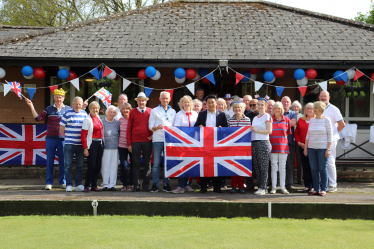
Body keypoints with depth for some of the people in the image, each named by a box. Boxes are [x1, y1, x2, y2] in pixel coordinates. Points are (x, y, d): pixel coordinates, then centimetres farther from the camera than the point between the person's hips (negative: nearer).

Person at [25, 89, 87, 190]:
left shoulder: (68, 109, 8)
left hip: (63, 139, 0)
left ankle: (62, 182, 12)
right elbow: (38, 118, 3)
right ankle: (49, 182, 8)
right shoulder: (49, 109, 8)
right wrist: (31, 106, -3)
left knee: (63, 161, 3)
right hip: (50, 139, 0)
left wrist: (82, 108, 1)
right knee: (50, 161, 3)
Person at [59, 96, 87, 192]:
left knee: (80, 165, 7)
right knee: (68, 164, -3)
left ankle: (78, 184, 13)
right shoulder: (67, 114, 0)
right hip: (69, 143, -3)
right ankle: (69, 185, 0)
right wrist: (67, 137, 1)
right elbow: (62, 127, 4)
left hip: (80, 143, 3)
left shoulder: (84, 114, 10)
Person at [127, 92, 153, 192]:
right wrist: (129, 143, 0)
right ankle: (136, 185, 7)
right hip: (135, 142, 0)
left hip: (147, 141, 0)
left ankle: (146, 185, 9)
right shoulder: (133, 112, 5)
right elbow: (129, 128, 5)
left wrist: (153, 135, -4)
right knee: (136, 164, 2)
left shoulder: (151, 111, 5)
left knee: (147, 164, 3)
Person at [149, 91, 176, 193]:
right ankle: (155, 184, 1)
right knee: (156, 163, -4)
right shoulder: (154, 111, 10)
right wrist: (157, 127, -16)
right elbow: (150, 126, 4)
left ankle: (166, 184, 9)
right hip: (157, 140, -2)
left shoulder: (173, 111, 19)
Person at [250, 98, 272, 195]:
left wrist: (257, 130, -12)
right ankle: (260, 186, 11)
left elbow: (269, 131, -8)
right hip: (254, 143, 7)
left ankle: (263, 188, -5)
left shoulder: (267, 116, 0)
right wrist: (251, 129, 10)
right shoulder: (255, 118, 21)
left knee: (263, 166, -6)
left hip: (263, 143, -7)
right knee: (256, 166, 5)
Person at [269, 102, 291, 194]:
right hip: (273, 147, -1)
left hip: (283, 147, 1)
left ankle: (283, 187, 8)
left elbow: (288, 133, 13)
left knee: (282, 168, 3)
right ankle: (273, 187, 5)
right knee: (274, 167, 1)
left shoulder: (286, 120, 7)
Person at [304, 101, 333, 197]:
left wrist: (328, 149, -10)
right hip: (311, 148, 5)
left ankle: (323, 189, 6)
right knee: (314, 169, 4)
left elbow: (330, 135, -4)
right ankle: (316, 189, 9)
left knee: (322, 169, -1)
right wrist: (305, 148, 13)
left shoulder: (326, 120, -2)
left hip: (322, 148, -5)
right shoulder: (312, 120, 12)